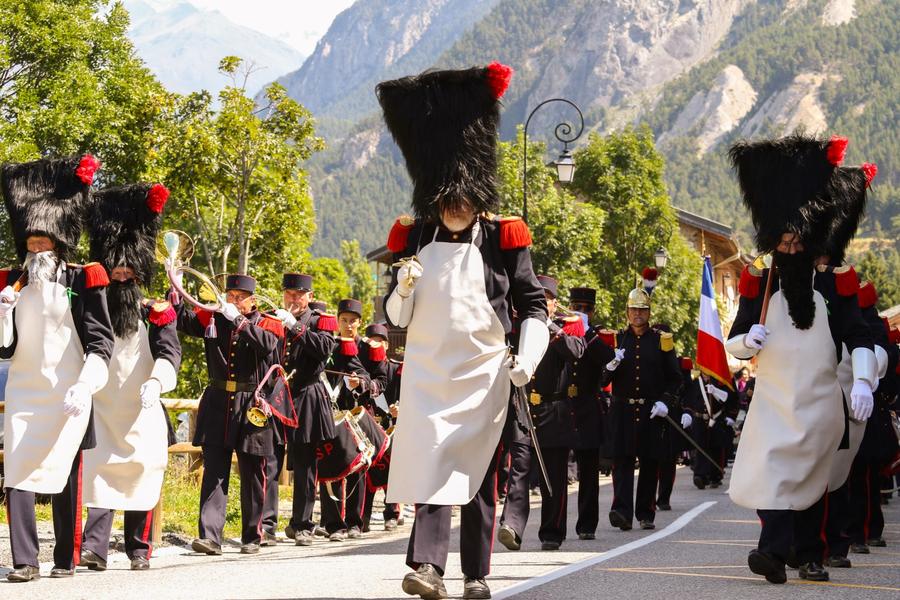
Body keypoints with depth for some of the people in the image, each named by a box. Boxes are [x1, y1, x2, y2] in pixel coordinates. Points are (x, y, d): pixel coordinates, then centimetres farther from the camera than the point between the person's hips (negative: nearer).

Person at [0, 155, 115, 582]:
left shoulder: (83, 281, -4)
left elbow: (100, 341, -8)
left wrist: (85, 387, -21)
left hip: (67, 396, -3)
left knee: (64, 476, 2)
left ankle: (66, 559, 13)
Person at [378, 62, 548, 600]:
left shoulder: (504, 240, -1)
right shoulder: (413, 239, 5)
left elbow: (534, 307, 2)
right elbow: (396, 317, 8)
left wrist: (527, 359, -14)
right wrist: (403, 288, -13)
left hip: (485, 376, -1)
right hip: (428, 375, 1)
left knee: (478, 473, 4)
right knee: (431, 464, -10)